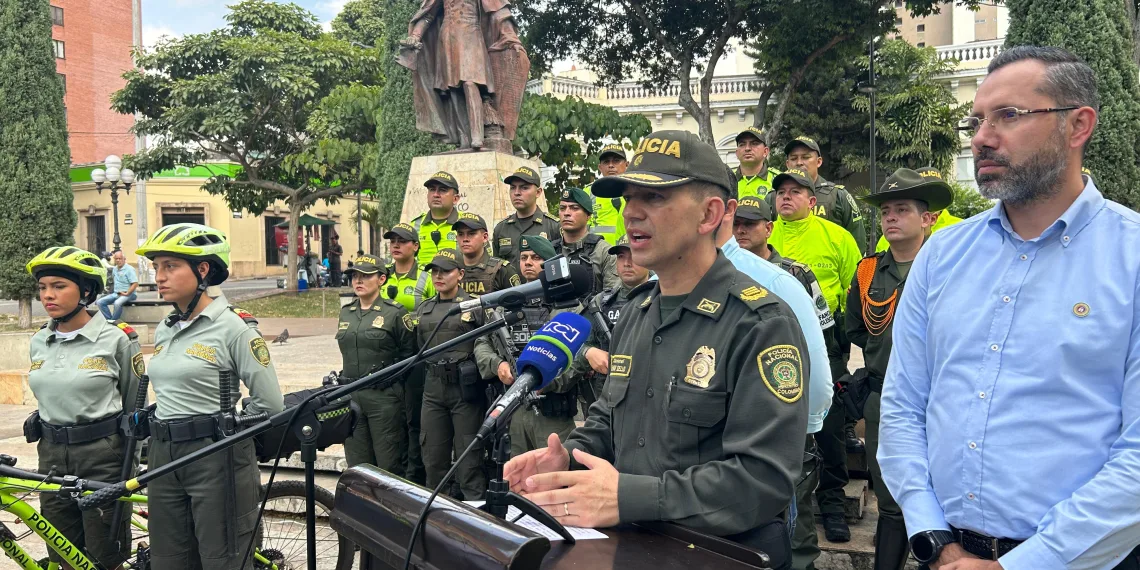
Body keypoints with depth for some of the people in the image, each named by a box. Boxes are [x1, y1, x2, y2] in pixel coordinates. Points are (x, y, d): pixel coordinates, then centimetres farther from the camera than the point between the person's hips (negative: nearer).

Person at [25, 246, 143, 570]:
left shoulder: (116, 339, -8)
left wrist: (131, 467, 1)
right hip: (52, 457, 5)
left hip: (103, 455, -5)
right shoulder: (38, 343, 7)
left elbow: (134, 407, -1)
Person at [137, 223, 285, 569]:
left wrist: (228, 430, 0)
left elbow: (270, 404, -12)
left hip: (216, 458, -7)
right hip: (164, 457, 7)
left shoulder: (232, 326, -12)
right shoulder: (164, 330, 11)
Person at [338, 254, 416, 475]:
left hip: (384, 397, -5)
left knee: (389, 465, -1)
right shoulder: (346, 312, 13)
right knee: (357, 464, 9)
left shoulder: (395, 312, -4)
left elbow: (409, 357, -3)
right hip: (351, 396, 6)